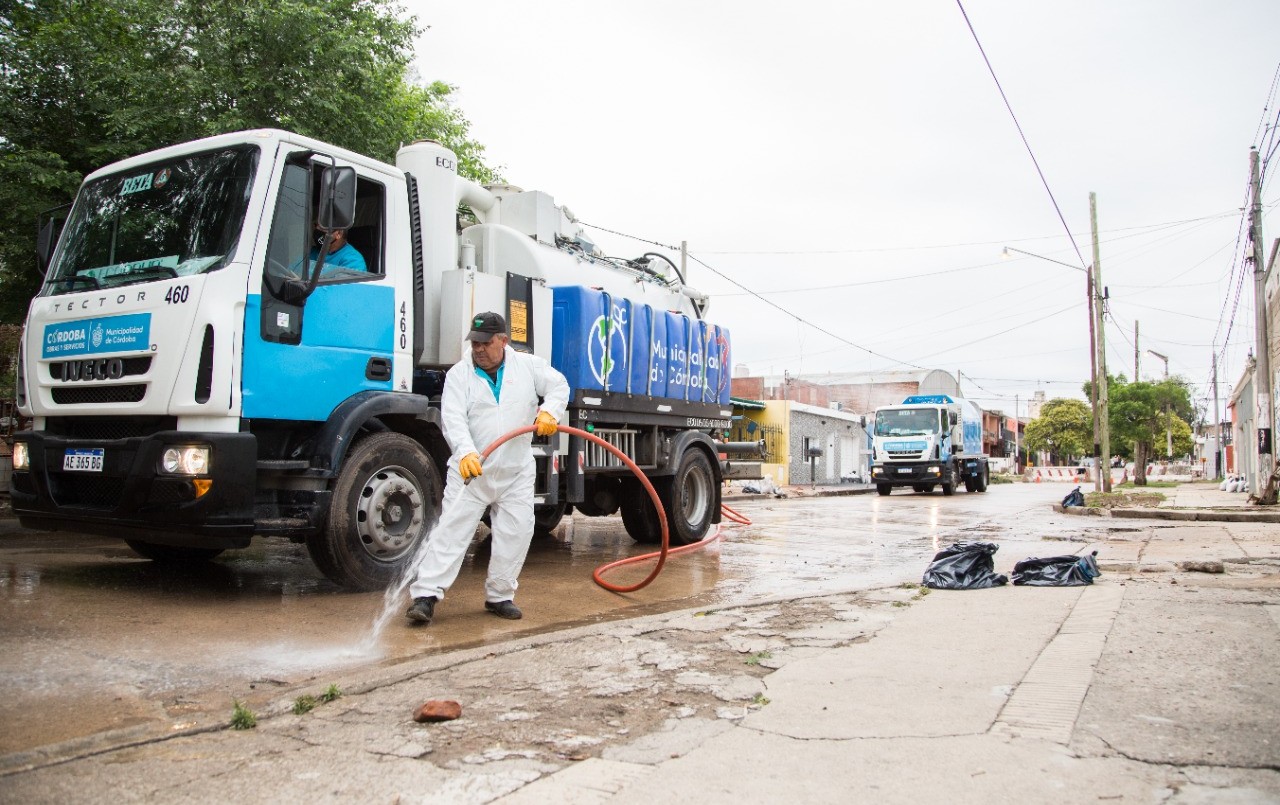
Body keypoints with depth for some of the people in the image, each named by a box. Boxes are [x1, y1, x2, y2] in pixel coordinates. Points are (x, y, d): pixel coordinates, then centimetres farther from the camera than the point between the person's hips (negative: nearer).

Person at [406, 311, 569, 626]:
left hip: (516, 473, 2)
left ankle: (499, 596, 16)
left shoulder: (528, 365, 4)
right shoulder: (459, 374, -3)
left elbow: (558, 385, 6)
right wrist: (466, 453, -33)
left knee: (515, 535, 2)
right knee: (451, 531, -6)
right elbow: (453, 419, -15)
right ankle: (426, 595, -5)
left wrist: (549, 411, -16)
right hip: (470, 471, -2)